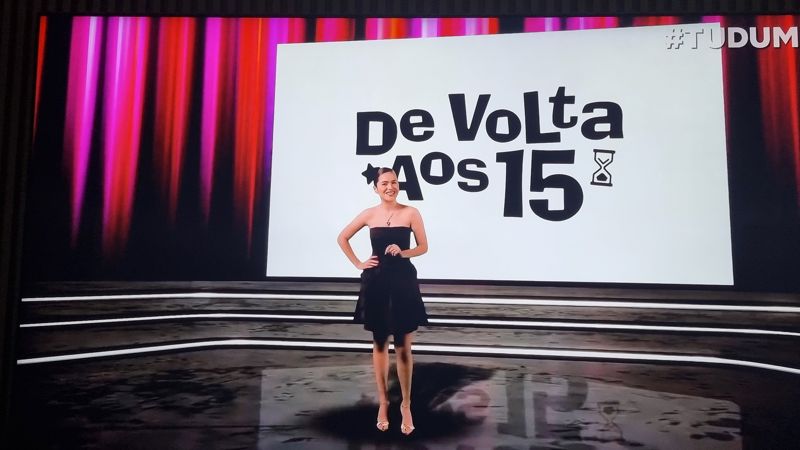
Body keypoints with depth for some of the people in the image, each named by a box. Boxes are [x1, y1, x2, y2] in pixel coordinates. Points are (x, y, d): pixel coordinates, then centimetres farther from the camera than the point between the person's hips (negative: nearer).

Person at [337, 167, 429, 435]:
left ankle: (406, 406, 16)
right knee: (379, 344, 12)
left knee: (404, 348, 2)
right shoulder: (369, 214, 2)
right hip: (376, 283, 2)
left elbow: (423, 247, 2)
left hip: (403, 281, -2)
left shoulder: (411, 213, -4)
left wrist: (402, 252, -15)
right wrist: (357, 264, 6)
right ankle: (383, 403, 25)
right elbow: (342, 238, 14)